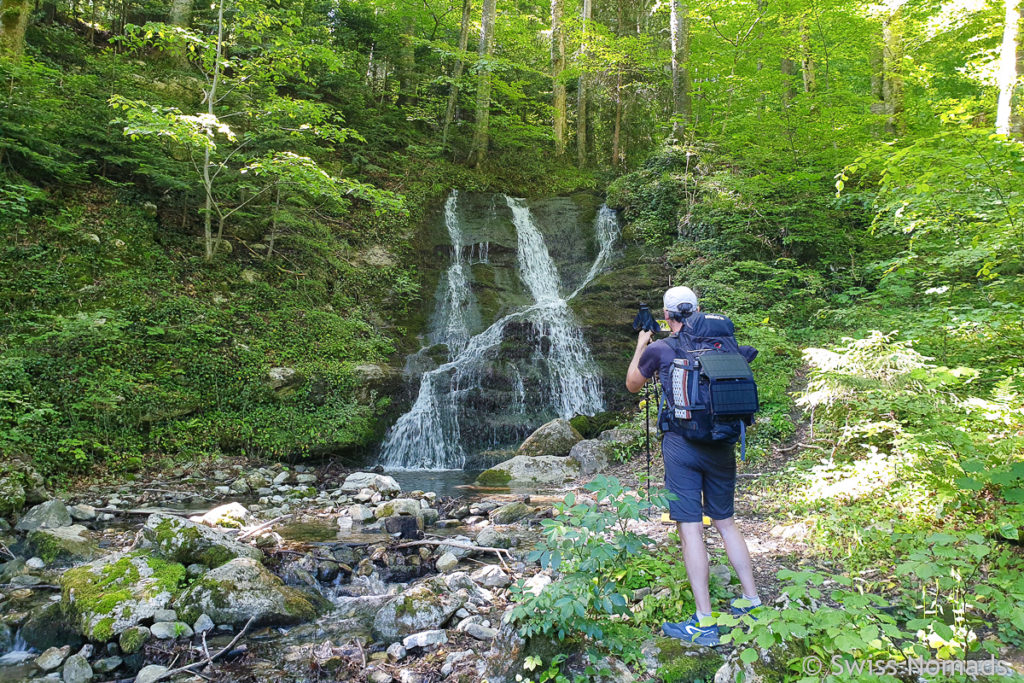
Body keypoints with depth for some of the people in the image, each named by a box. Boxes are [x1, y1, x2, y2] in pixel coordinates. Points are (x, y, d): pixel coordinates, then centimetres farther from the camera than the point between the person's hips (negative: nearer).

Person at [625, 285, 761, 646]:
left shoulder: (659, 349, -4)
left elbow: (632, 385, 14)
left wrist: (641, 345, 25)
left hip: (682, 445, -5)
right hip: (721, 445, 5)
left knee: (691, 530, -2)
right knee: (725, 522, 19)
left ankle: (704, 623, 2)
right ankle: (751, 600, 26)